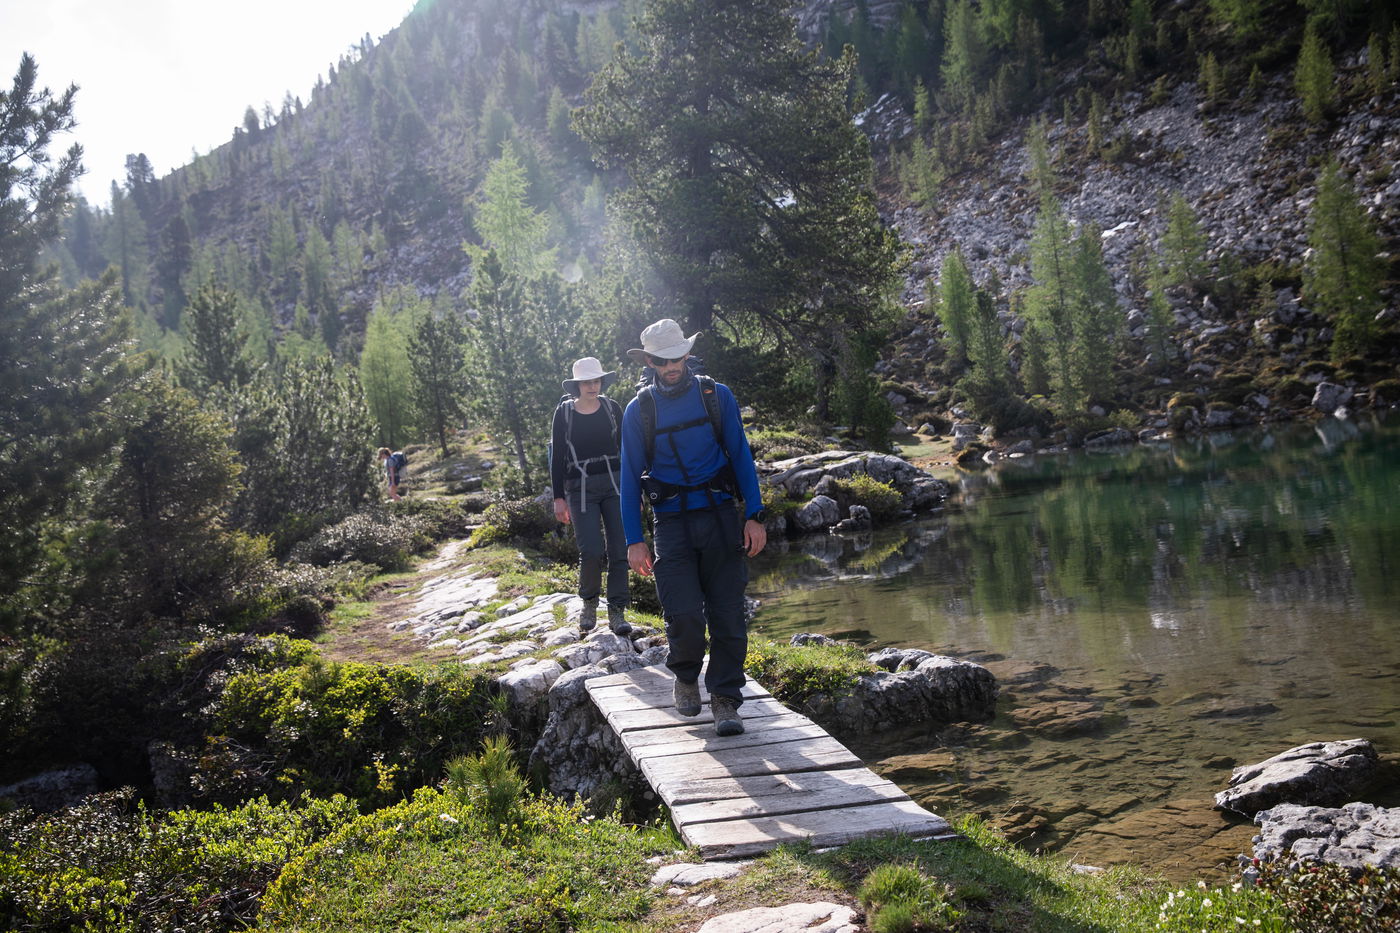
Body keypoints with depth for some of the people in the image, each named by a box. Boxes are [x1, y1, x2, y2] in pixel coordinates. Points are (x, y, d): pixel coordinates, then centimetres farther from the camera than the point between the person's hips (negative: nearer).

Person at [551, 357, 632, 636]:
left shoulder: (612, 408, 5)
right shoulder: (564, 413, 1)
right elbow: (557, 457, 3)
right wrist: (559, 497, 0)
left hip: (614, 484, 2)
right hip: (580, 488, -2)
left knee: (618, 549, -2)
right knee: (591, 551, -12)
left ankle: (616, 612, 8)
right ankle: (589, 603, 14)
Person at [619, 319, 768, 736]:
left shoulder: (718, 396, 5)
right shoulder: (638, 410, 3)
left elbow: (741, 455, 7)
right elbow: (631, 478, 6)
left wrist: (755, 515, 0)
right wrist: (634, 540, 0)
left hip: (720, 515, 1)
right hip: (671, 522, -1)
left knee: (727, 615, -2)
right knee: (684, 616, -10)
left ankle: (726, 700, 10)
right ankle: (686, 678, 19)